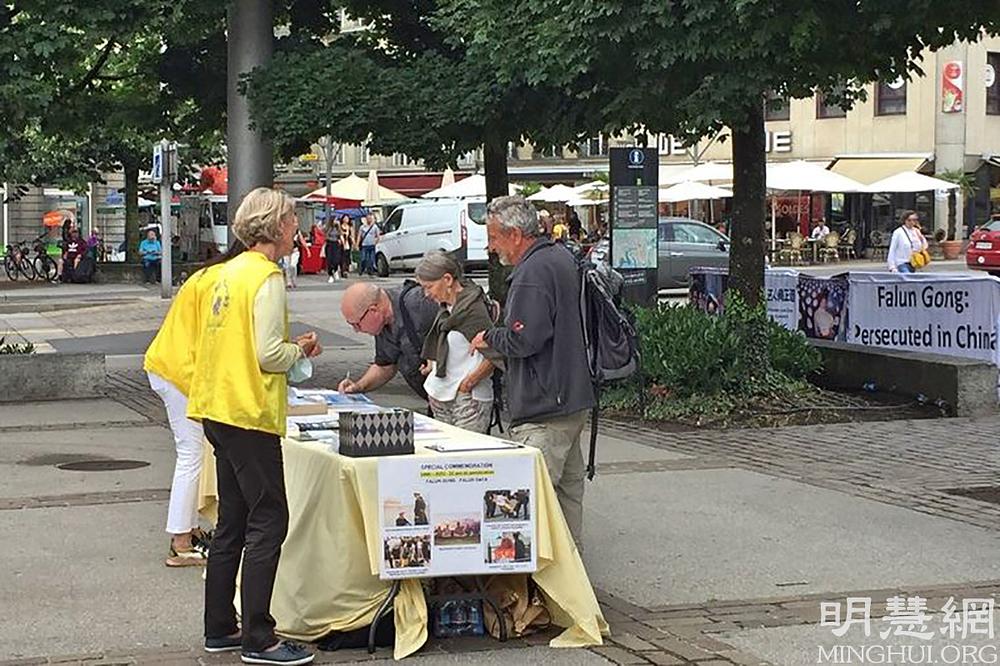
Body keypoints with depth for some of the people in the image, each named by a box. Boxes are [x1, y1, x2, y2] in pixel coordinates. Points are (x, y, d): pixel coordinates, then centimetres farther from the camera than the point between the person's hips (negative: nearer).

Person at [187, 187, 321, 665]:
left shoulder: (229, 272, 14)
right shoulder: (266, 277, -13)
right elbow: (269, 355, -19)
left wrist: (291, 347, 14)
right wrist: (301, 351, 0)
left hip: (217, 410, 10)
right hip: (249, 413, -10)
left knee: (233, 522, 15)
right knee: (269, 522, -5)